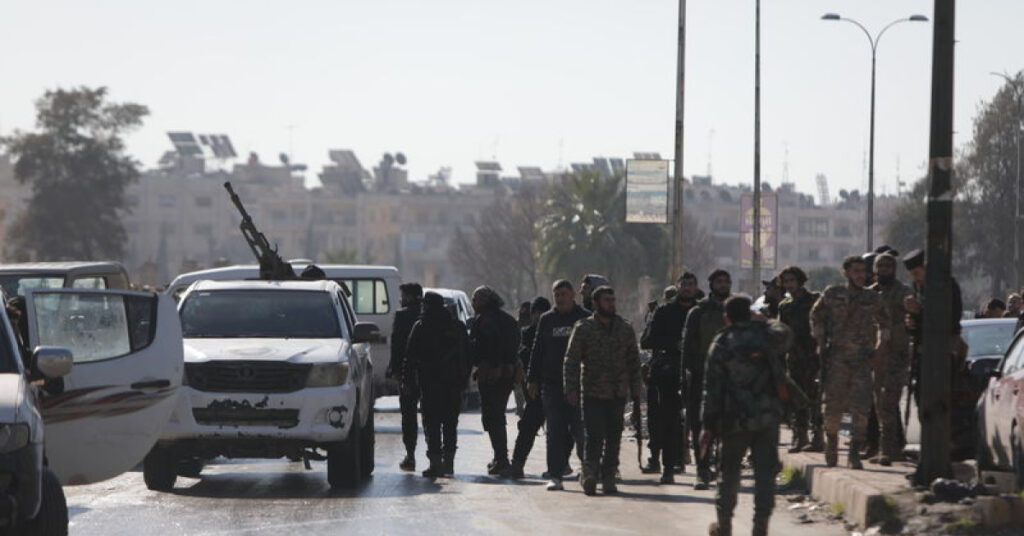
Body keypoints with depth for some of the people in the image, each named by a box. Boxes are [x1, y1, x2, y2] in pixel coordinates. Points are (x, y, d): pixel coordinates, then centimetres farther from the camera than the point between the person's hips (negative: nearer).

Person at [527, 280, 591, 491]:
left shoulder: (585, 319, 4)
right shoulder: (546, 320, 12)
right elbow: (537, 351, 14)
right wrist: (533, 380, 7)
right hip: (552, 384, 2)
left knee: (580, 429, -1)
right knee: (555, 432, -1)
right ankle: (556, 475, 1)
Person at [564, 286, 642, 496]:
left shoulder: (625, 329, 9)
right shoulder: (583, 328, 0)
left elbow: (634, 362, 13)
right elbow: (571, 361, -1)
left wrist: (635, 392, 9)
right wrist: (571, 390, -9)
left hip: (617, 394, 3)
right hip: (592, 392, -3)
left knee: (614, 437, 4)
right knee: (594, 435, -12)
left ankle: (608, 478, 11)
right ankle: (590, 472, -13)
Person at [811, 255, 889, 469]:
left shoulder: (872, 299, 6)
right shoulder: (832, 295, 1)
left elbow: (884, 322, 22)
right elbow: (816, 317, 14)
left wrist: (878, 347, 12)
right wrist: (821, 345, 7)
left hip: (862, 360, 1)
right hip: (837, 359, -1)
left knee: (861, 408, -9)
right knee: (833, 405, 2)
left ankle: (854, 453, -5)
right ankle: (831, 442, 27)